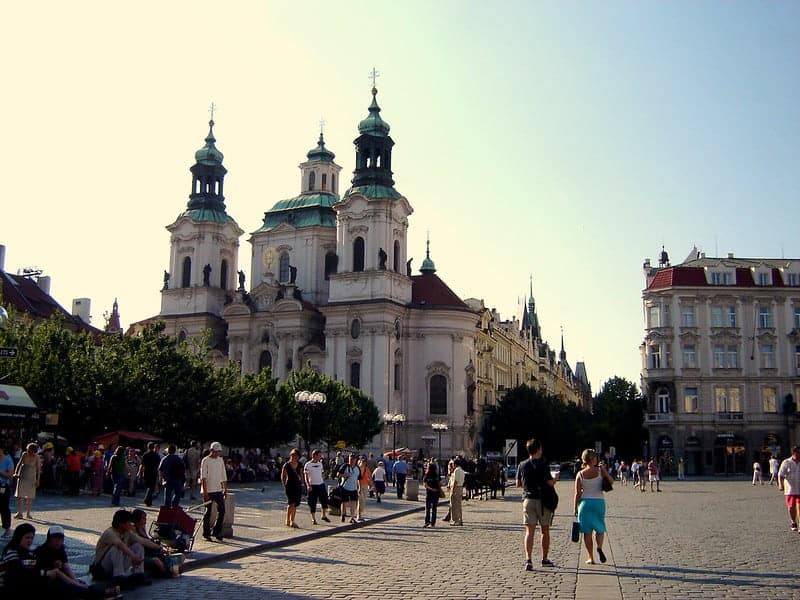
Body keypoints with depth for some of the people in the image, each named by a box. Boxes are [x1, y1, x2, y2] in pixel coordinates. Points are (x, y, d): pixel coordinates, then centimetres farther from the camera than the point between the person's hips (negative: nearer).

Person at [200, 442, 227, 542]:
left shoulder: (221, 460, 10)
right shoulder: (205, 461, -6)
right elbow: (203, 477, -11)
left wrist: (225, 489, 11)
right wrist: (205, 491, -17)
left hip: (218, 490, 5)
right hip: (208, 491, -5)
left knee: (222, 510, 0)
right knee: (208, 512, 1)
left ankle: (217, 531, 11)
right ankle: (206, 534, 11)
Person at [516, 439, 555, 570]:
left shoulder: (522, 465, 3)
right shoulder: (543, 464, -10)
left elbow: (518, 484, 9)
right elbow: (550, 483, -13)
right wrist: (555, 479, 8)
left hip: (528, 500, 3)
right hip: (543, 500, -3)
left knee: (529, 531, 0)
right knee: (545, 531, 13)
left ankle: (528, 560, -14)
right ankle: (544, 559, 23)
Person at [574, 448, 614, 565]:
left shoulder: (580, 474, -3)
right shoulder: (600, 471, -6)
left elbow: (577, 493, -3)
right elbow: (612, 481, 7)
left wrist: (576, 508, 4)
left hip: (585, 502, 0)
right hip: (599, 502, 0)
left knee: (587, 531, 7)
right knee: (600, 528, 15)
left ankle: (591, 558, 8)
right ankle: (599, 547, -13)